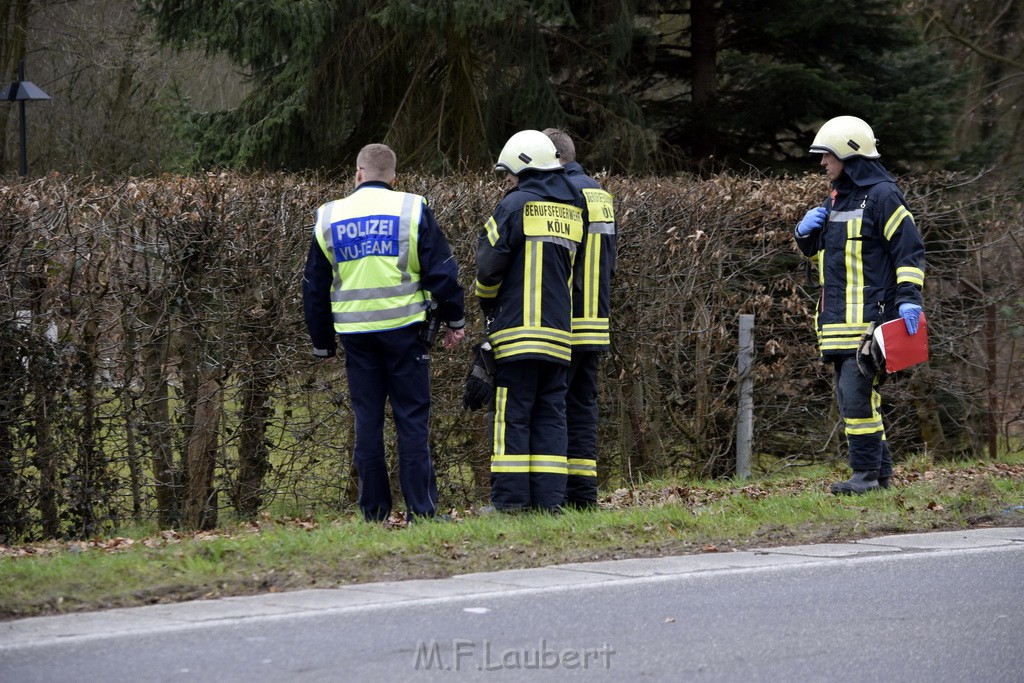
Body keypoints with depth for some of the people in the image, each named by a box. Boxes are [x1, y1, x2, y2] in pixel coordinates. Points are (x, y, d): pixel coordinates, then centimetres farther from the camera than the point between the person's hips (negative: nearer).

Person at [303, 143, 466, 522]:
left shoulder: (329, 218, 8)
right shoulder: (412, 210, 0)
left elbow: (314, 288, 13)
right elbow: (442, 270, -3)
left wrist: (323, 343, 22)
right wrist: (454, 320, 8)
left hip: (355, 332, 2)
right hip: (404, 330, -2)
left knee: (367, 421, 6)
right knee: (412, 419, 0)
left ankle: (374, 512, 6)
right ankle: (421, 508, -3)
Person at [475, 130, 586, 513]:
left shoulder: (516, 205, -7)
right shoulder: (571, 209, 12)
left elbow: (489, 267, -4)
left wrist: (487, 305, 13)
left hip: (518, 327, -6)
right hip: (560, 332, 6)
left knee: (512, 413, -2)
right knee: (551, 413, 7)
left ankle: (510, 496, -5)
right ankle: (549, 496, 2)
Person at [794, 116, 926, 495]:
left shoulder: (882, 196, -8)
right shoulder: (836, 200, 19)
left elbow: (910, 252, -11)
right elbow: (820, 251, 31)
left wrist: (909, 299, -21)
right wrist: (806, 233, 9)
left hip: (869, 317, -9)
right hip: (839, 318, 9)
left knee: (856, 393, -15)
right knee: (851, 397, 9)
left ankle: (867, 473, -11)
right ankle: (880, 469, 16)